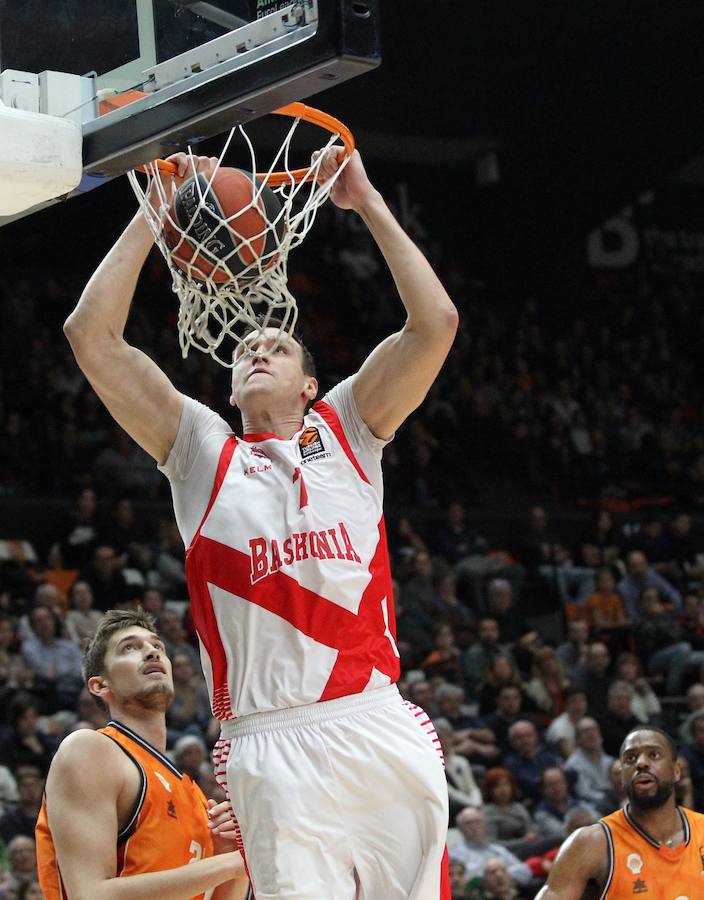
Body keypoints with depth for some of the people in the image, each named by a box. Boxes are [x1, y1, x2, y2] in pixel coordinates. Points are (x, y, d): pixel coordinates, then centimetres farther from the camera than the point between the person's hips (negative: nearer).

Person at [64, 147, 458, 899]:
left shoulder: (347, 430, 19)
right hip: (273, 746, -1)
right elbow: (91, 335, 10)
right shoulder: (201, 451, 17)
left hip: (383, 730, 1)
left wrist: (368, 203, 11)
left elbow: (435, 322, 9)